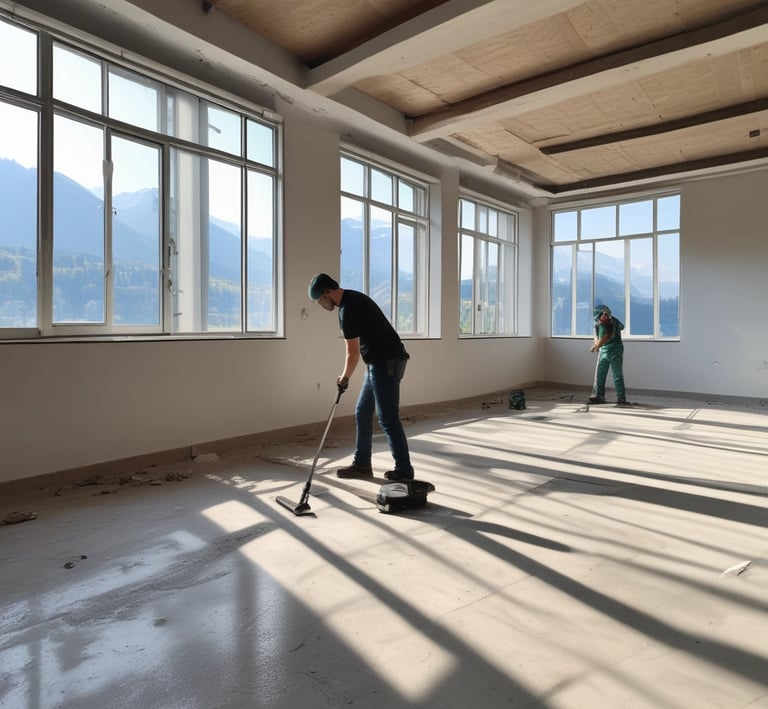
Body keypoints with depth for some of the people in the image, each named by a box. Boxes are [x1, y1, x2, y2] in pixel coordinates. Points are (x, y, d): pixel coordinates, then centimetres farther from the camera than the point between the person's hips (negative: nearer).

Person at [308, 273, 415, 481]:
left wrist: (344, 377, 3)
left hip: (386, 362, -10)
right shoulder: (352, 299, 14)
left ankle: (404, 470, 4)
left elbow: (353, 354, -14)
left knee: (388, 419, -6)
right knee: (362, 413, 13)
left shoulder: (348, 309, -18)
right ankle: (362, 464, 21)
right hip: (380, 362, 10)